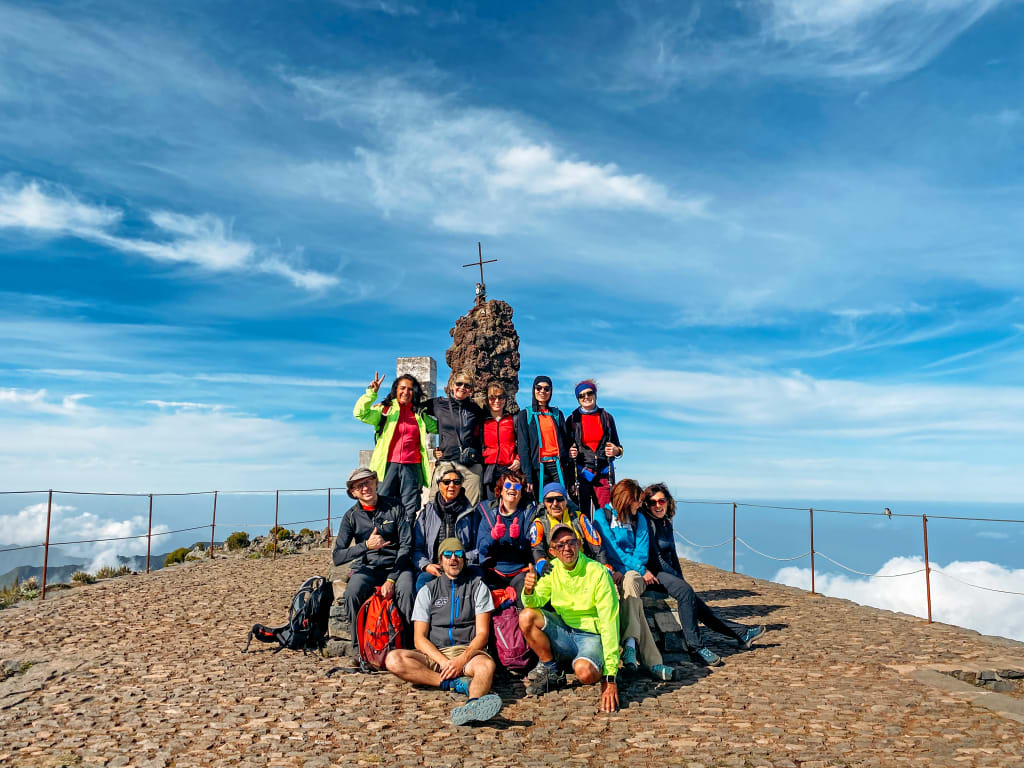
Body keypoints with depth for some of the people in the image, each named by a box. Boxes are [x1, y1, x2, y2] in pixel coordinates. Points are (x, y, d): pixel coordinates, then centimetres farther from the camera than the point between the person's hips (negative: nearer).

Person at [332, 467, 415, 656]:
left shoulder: (394, 507, -2)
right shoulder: (351, 516, 0)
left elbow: (406, 545, -4)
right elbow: (337, 557, -7)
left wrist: (391, 579, -14)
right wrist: (366, 545, -24)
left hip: (396, 565, -1)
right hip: (366, 568, 1)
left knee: (406, 590, -33)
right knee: (352, 594, -30)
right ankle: (358, 648, -10)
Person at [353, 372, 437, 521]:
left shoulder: (420, 415, 18)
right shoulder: (384, 410, 8)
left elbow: (438, 426, 31)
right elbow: (360, 413, -6)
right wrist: (372, 392, -14)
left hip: (412, 466, 2)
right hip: (389, 465, -2)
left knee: (411, 510, 2)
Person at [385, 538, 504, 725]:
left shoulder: (477, 586, 12)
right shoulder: (428, 591, 15)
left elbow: (482, 633, 4)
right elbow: (419, 639, 5)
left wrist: (462, 660, -16)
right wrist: (444, 662, -14)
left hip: (468, 652, -2)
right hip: (434, 654, 2)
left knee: (487, 665, -36)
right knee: (393, 659, -26)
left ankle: (472, 707, -67)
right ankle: (459, 684, -30)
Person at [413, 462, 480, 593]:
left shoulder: (472, 513, 15)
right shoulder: (427, 512, 16)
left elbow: (477, 548, 13)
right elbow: (416, 547, 12)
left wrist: (463, 560, -6)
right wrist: (426, 565, -6)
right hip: (432, 569, 1)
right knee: (423, 580, -34)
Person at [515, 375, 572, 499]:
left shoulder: (557, 414, 15)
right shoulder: (524, 415, 5)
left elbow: (565, 443, 14)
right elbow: (523, 447, -1)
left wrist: (570, 476, 6)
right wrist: (528, 477, -11)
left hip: (558, 466, 2)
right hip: (538, 468, -2)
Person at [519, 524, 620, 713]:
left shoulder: (598, 572, -16)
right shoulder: (552, 569, 0)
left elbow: (609, 622, -20)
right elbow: (535, 602, -5)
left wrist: (610, 677, -25)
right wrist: (528, 591, -31)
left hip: (592, 635, -5)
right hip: (563, 632, 5)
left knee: (584, 671, -36)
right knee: (527, 616, -20)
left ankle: (602, 672, 2)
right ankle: (550, 669, 1)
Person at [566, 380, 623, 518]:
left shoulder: (606, 417, 11)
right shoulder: (572, 420, 8)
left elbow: (617, 446, 16)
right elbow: (565, 447, 11)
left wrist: (616, 450, -6)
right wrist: (570, 453, -10)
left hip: (604, 473, 1)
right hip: (581, 473, -1)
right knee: (583, 514, -4)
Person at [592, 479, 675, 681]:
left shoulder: (639, 520, 16)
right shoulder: (602, 515, 4)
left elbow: (641, 553, 5)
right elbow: (611, 549, -6)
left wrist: (624, 572, -13)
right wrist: (639, 568, -8)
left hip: (634, 574, 2)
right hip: (613, 574, -2)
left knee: (629, 583, -34)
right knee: (630, 590, -34)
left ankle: (630, 642, -50)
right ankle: (652, 661, -44)